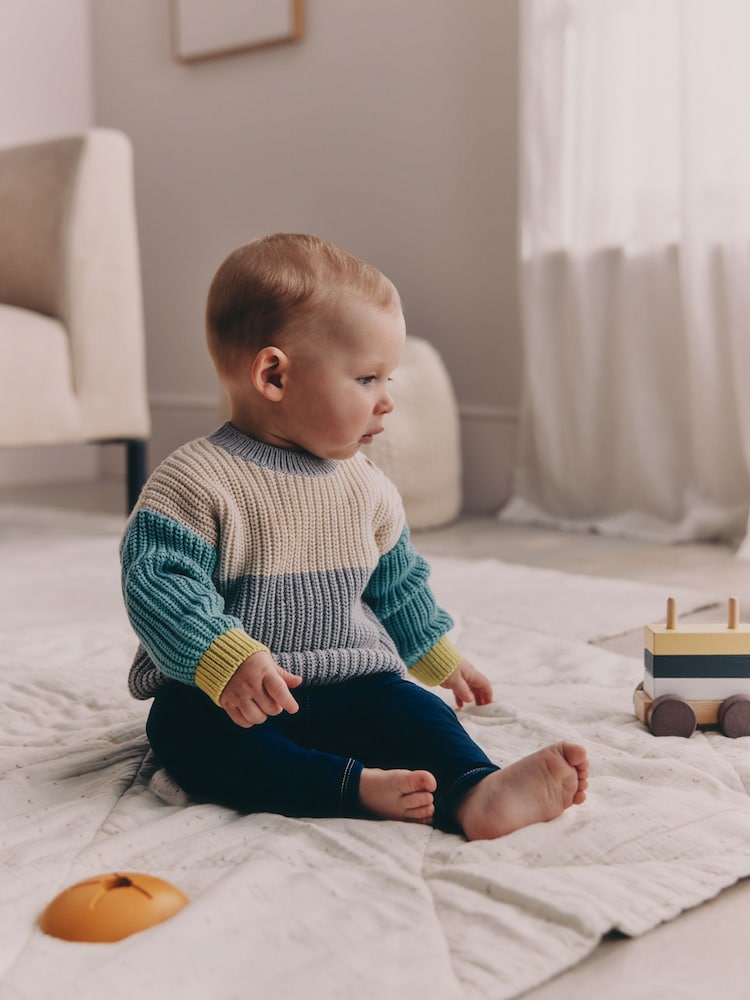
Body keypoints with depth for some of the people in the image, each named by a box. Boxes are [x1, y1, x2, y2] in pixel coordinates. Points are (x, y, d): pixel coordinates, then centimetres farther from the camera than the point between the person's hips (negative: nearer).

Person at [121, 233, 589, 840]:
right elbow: (158, 584, -19)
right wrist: (228, 660, -32)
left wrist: (439, 660, 30)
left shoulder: (366, 487, 8)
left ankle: (473, 793, -46)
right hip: (219, 698, -4)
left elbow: (396, 584, 23)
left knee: (407, 706, -22)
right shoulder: (197, 480, -12)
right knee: (189, 733, -33)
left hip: (348, 684, 4)